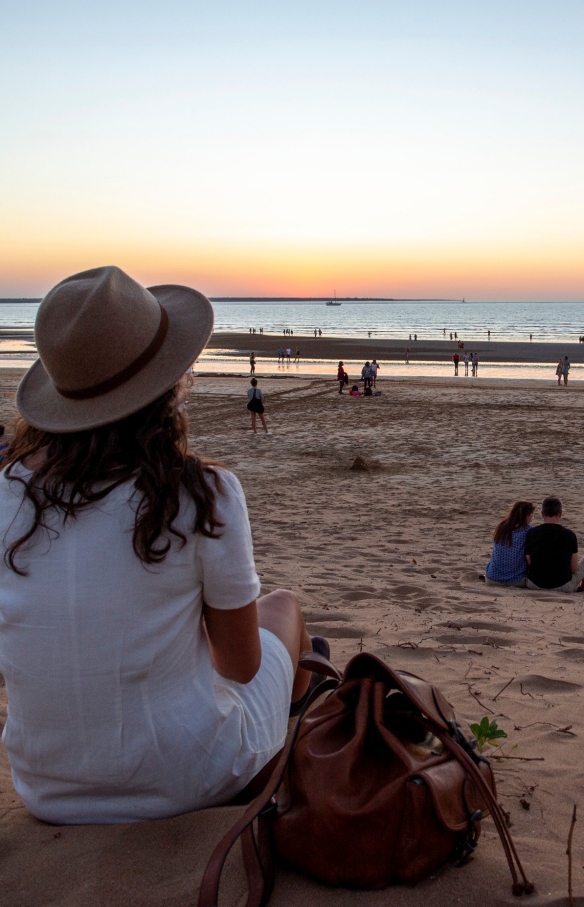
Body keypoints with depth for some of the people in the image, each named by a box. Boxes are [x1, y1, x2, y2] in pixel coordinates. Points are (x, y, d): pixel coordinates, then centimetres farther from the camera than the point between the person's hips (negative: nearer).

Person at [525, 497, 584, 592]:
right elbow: (574, 569, -6)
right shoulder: (570, 535, -11)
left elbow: (528, 564, -1)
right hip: (563, 586, -2)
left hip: (534, 585, 2)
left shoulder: (530, 534, -6)